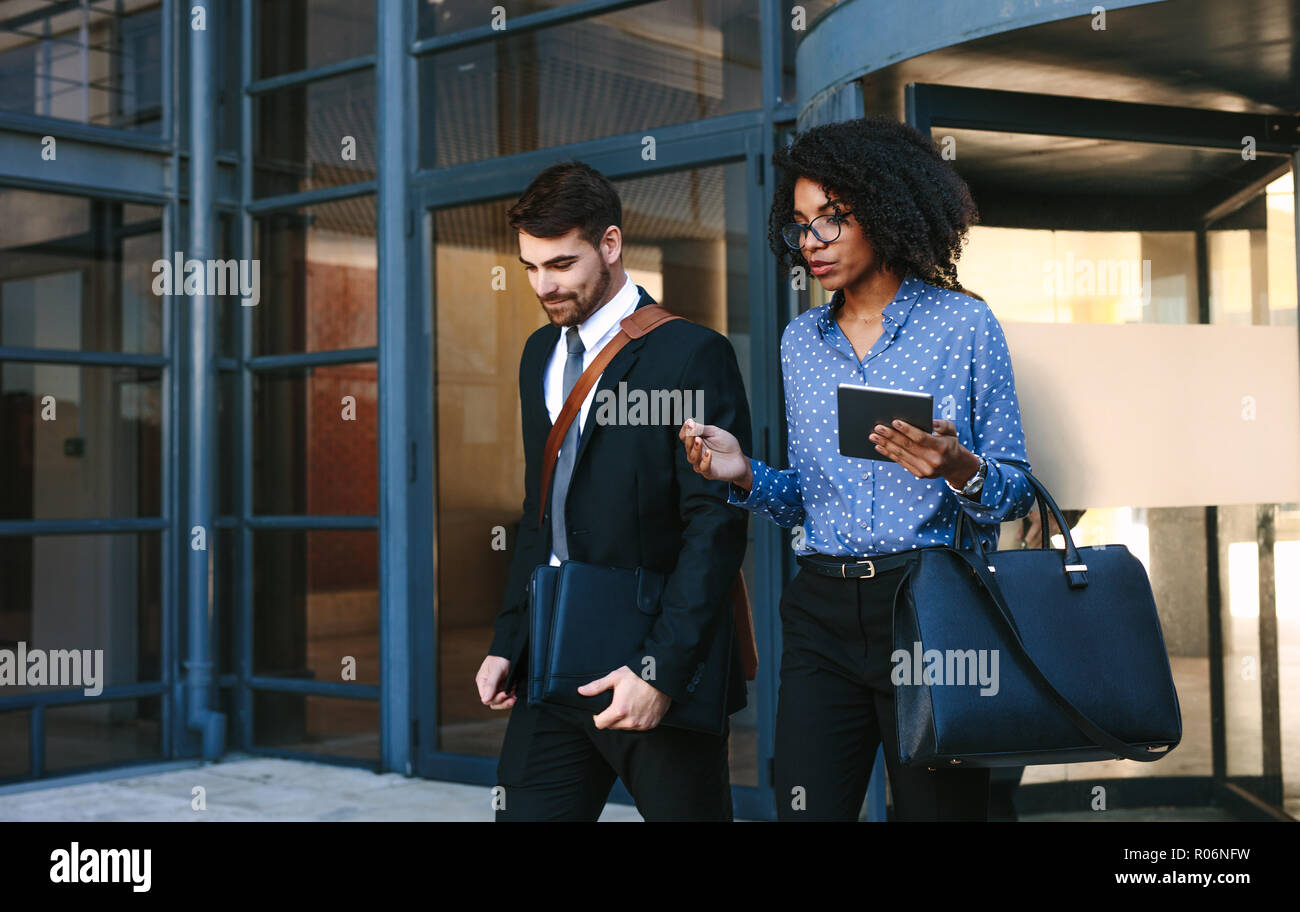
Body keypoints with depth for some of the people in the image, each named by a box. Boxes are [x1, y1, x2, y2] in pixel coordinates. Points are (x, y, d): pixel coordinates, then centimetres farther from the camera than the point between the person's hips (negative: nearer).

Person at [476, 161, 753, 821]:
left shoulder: (691, 354, -9)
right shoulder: (540, 353, 13)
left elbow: (717, 525, -14)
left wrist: (660, 669, -20)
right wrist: (507, 642, 11)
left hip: (660, 667, -6)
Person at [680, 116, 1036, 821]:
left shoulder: (962, 324, 0)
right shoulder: (800, 341, 14)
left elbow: (1015, 491, 1)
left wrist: (958, 470, -20)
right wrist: (745, 475, -1)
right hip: (822, 614, 4)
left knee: (941, 808, 1)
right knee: (805, 808, -1)